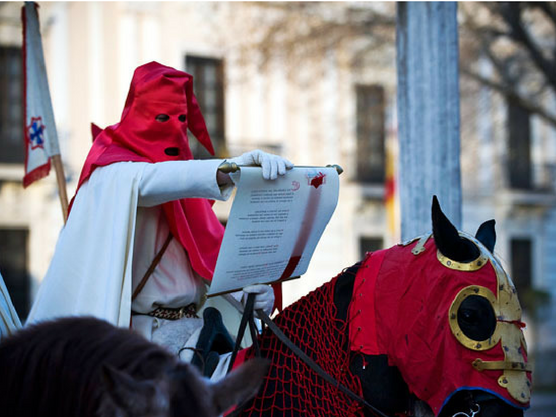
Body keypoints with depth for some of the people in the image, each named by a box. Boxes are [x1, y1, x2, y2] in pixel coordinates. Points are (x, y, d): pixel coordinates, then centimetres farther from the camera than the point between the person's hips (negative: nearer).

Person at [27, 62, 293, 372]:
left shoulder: (185, 182, 21)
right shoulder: (112, 173, -1)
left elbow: (212, 252, 15)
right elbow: (148, 181, -24)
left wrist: (249, 289, -7)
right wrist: (230, 168, -40)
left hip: (190, 323, 6)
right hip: (138, 330, -6)